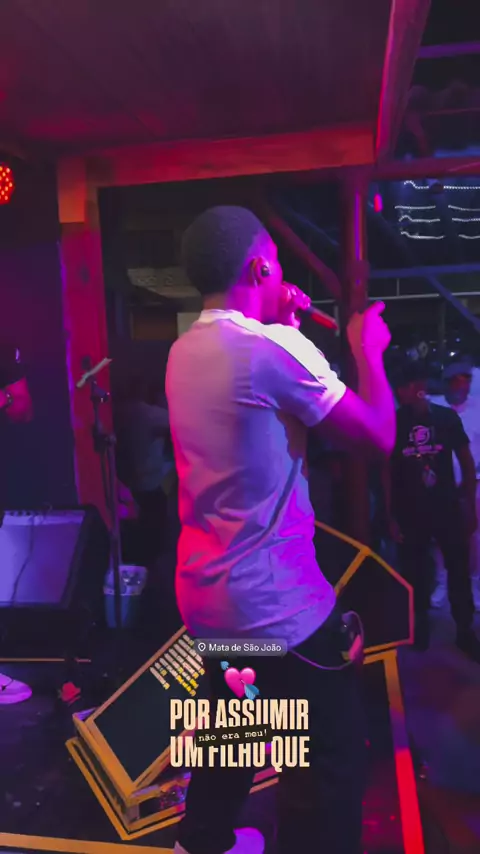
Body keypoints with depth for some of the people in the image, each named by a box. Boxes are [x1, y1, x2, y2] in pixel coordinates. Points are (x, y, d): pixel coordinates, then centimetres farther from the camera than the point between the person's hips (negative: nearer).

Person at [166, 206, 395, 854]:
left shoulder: (185, 352, 5)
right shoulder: (275, 348, -21)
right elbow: (379, 436, -14)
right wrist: (368, 348, 0)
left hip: (206, 591, 9)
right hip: (277, 601, -9)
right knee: (332, 759, 9)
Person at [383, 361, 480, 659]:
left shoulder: (447, 417, -4)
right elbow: (387, 472, -2)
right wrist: (391, 516, -4)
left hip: (448, 509, 0)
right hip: (411, 514, 0)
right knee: (416, 573, 12)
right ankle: (421, 625, 32)